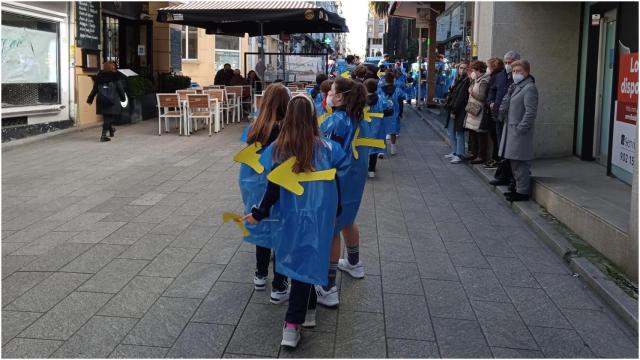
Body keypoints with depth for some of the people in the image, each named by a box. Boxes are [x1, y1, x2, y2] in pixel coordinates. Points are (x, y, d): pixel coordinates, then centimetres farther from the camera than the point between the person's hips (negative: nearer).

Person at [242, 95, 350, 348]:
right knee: (307, 263, 5)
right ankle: (292, 325, 5)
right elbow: (335, 183, -1)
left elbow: (273, 188, -8)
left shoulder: (278, 149, -10)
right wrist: (335, 212, 14)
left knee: (298, 260, 20)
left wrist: (259, 213, 5)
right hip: (319, 216, -1)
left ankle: (307, 310, 34)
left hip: (292, 216, 1)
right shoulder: (325, 148, -10)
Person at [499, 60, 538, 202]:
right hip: (511, 130, 10)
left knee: (520, 163, -5)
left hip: (520, 132, -10)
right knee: (514, 162, 15)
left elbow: (530, 112, -19)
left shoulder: (529, 88, -13)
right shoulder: (516, 87, 16)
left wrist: (521, 128, -19)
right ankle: (519, 188, 25)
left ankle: (523, 192, 1)